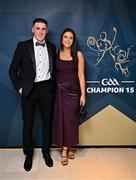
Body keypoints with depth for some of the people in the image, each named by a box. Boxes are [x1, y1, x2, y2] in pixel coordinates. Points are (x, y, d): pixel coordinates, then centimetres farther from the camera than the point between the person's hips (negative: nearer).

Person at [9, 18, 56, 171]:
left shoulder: (52, 47, 6)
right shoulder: (23, 46, -2)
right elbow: (13, 69, 0)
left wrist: (53, 85, 8)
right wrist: (19, 87, -6)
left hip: (46, 88, 2)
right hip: (29, 89, -2)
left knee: (47, 121, 10)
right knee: (27, 123, 8)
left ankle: (46, 152, 30)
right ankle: (28, 154, 27)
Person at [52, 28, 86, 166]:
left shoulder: (78, 54, -2)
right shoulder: (56, 53, 3)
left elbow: (81, 75, -3)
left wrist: (83, 94, -7)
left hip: (72, 91, -1)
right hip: (59, 91, 2)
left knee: (70, 119, 3)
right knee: (60, 119, 5)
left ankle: (66, 149, 17)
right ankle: (66, 148, 21)